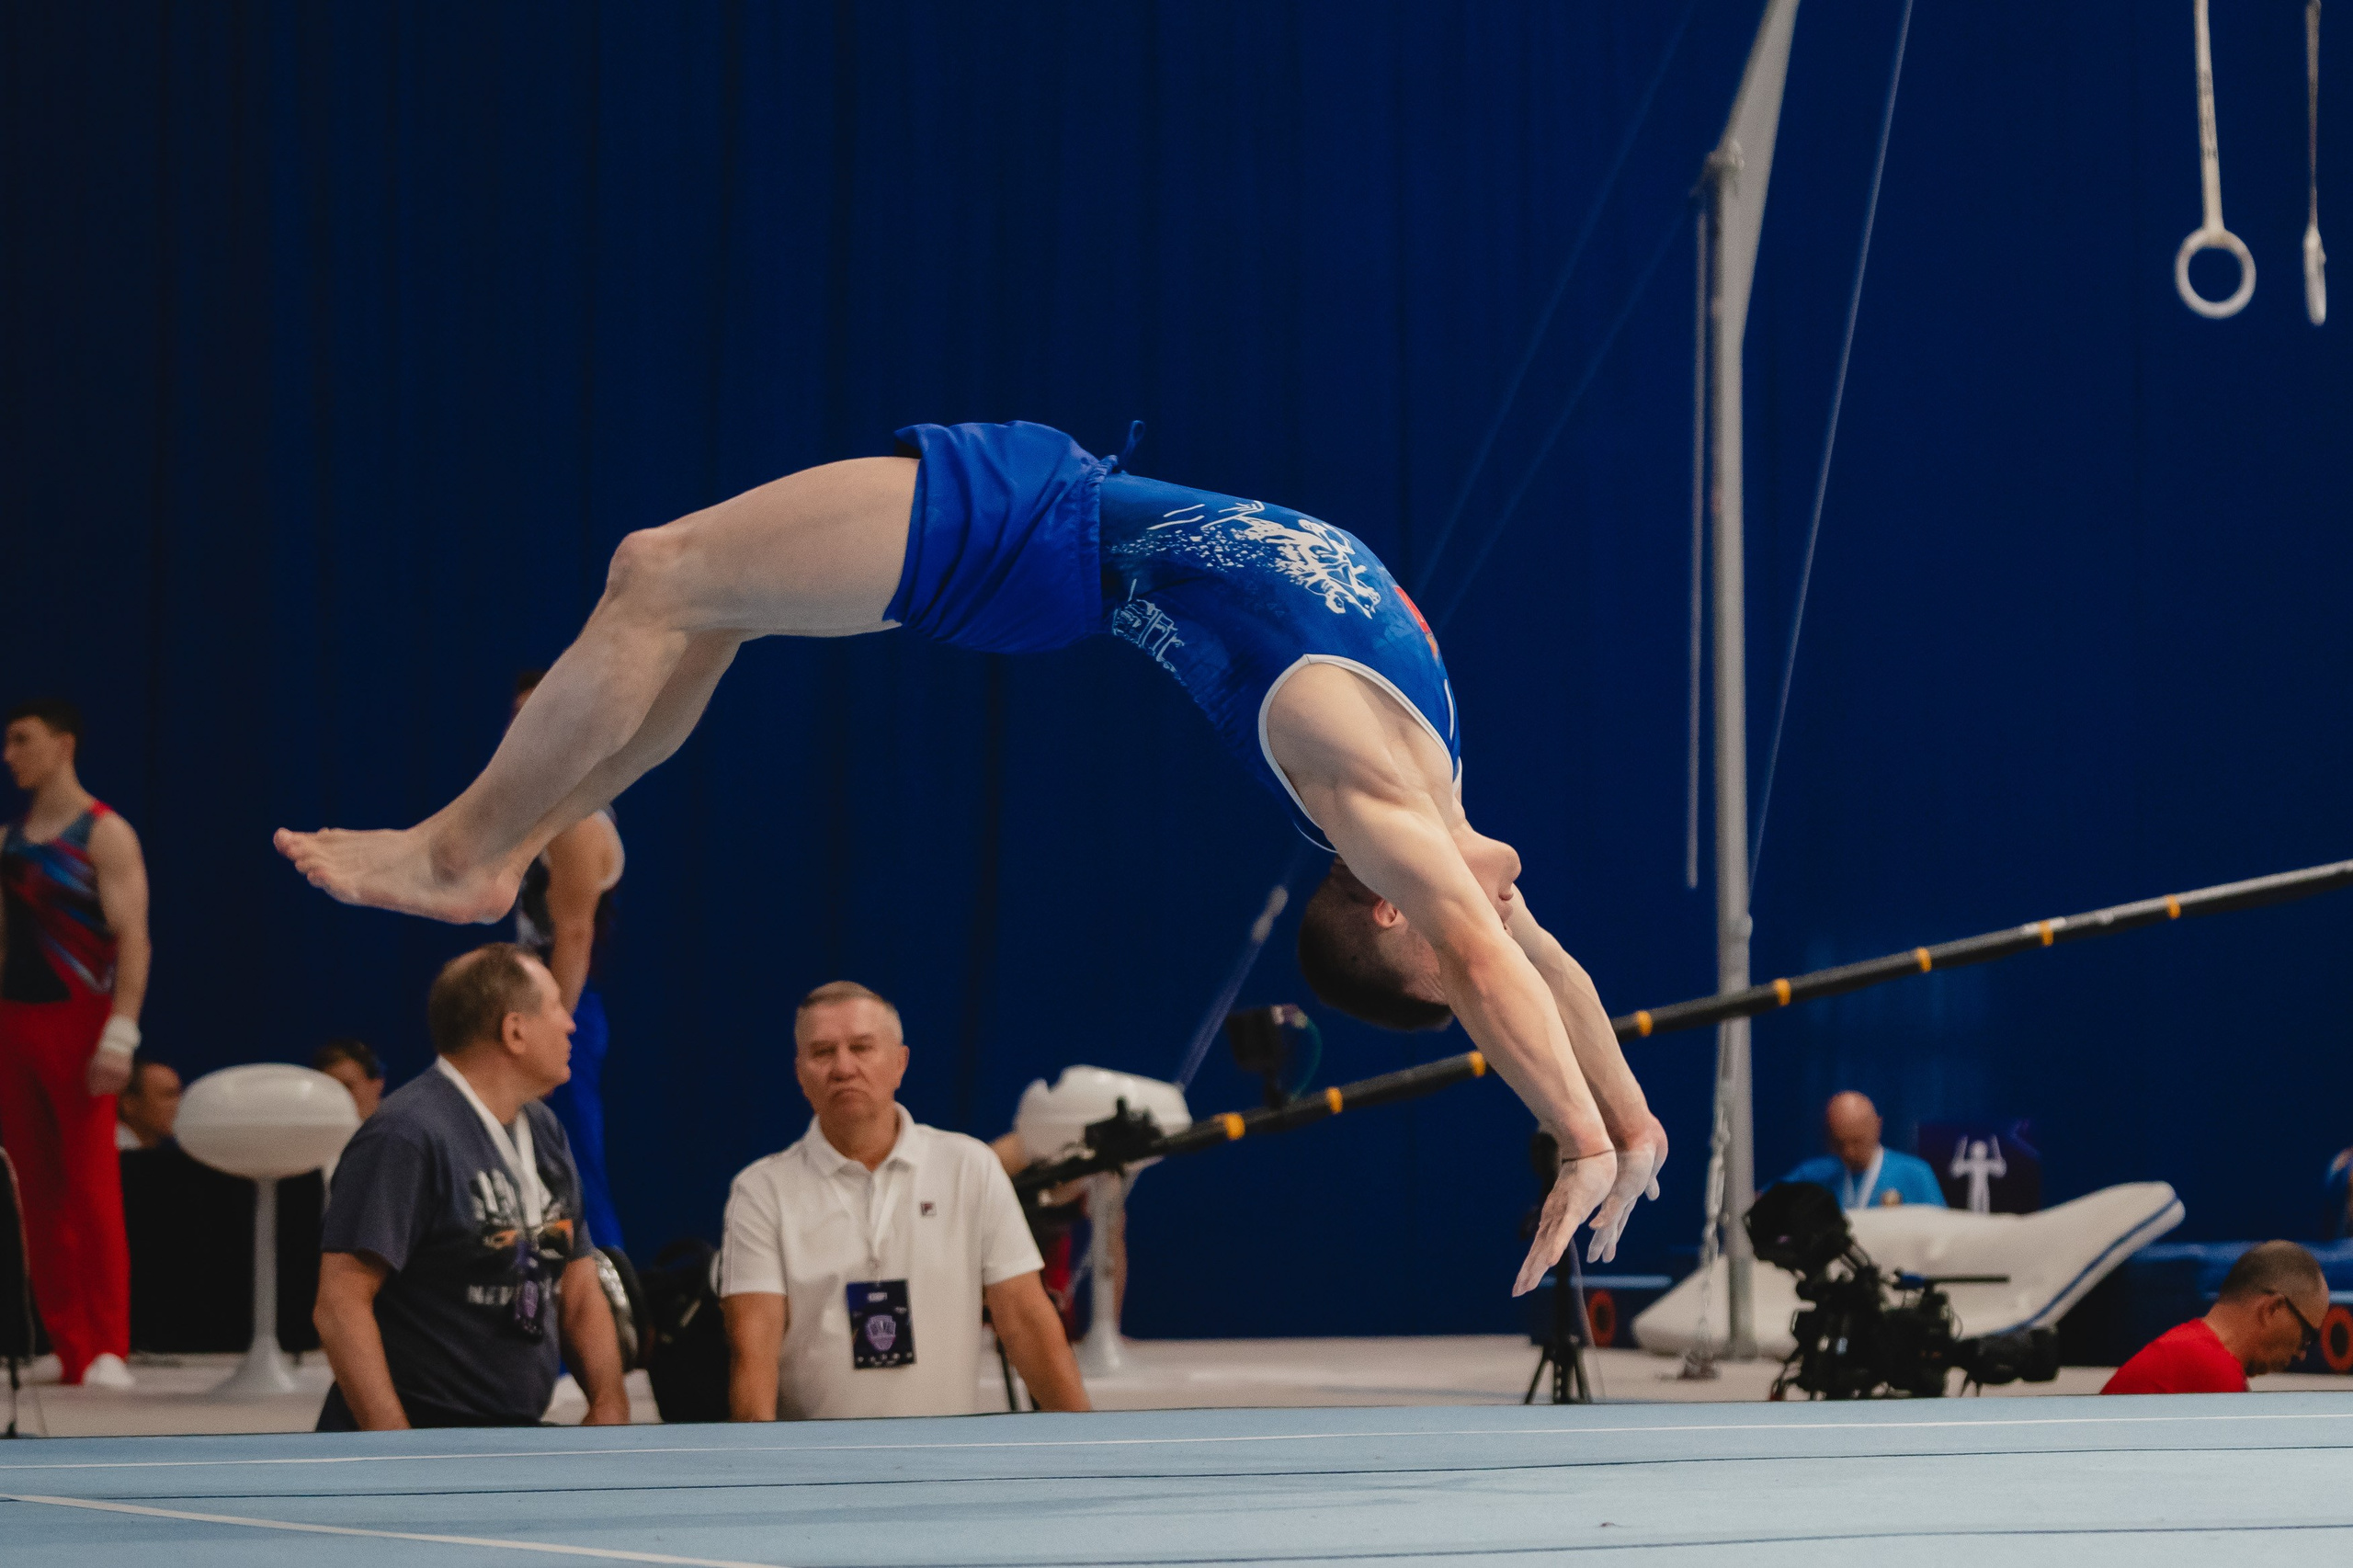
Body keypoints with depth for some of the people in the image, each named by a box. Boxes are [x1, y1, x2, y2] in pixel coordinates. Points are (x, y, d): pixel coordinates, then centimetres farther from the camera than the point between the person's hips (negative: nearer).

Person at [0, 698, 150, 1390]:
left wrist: (120, 1034, -20)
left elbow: (133, 938, -11)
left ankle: (108, 1350, -8)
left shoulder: (104, 835, -5)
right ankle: (68, 1349, 9)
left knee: (90, 1186, -9)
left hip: (77, 1021, -7)